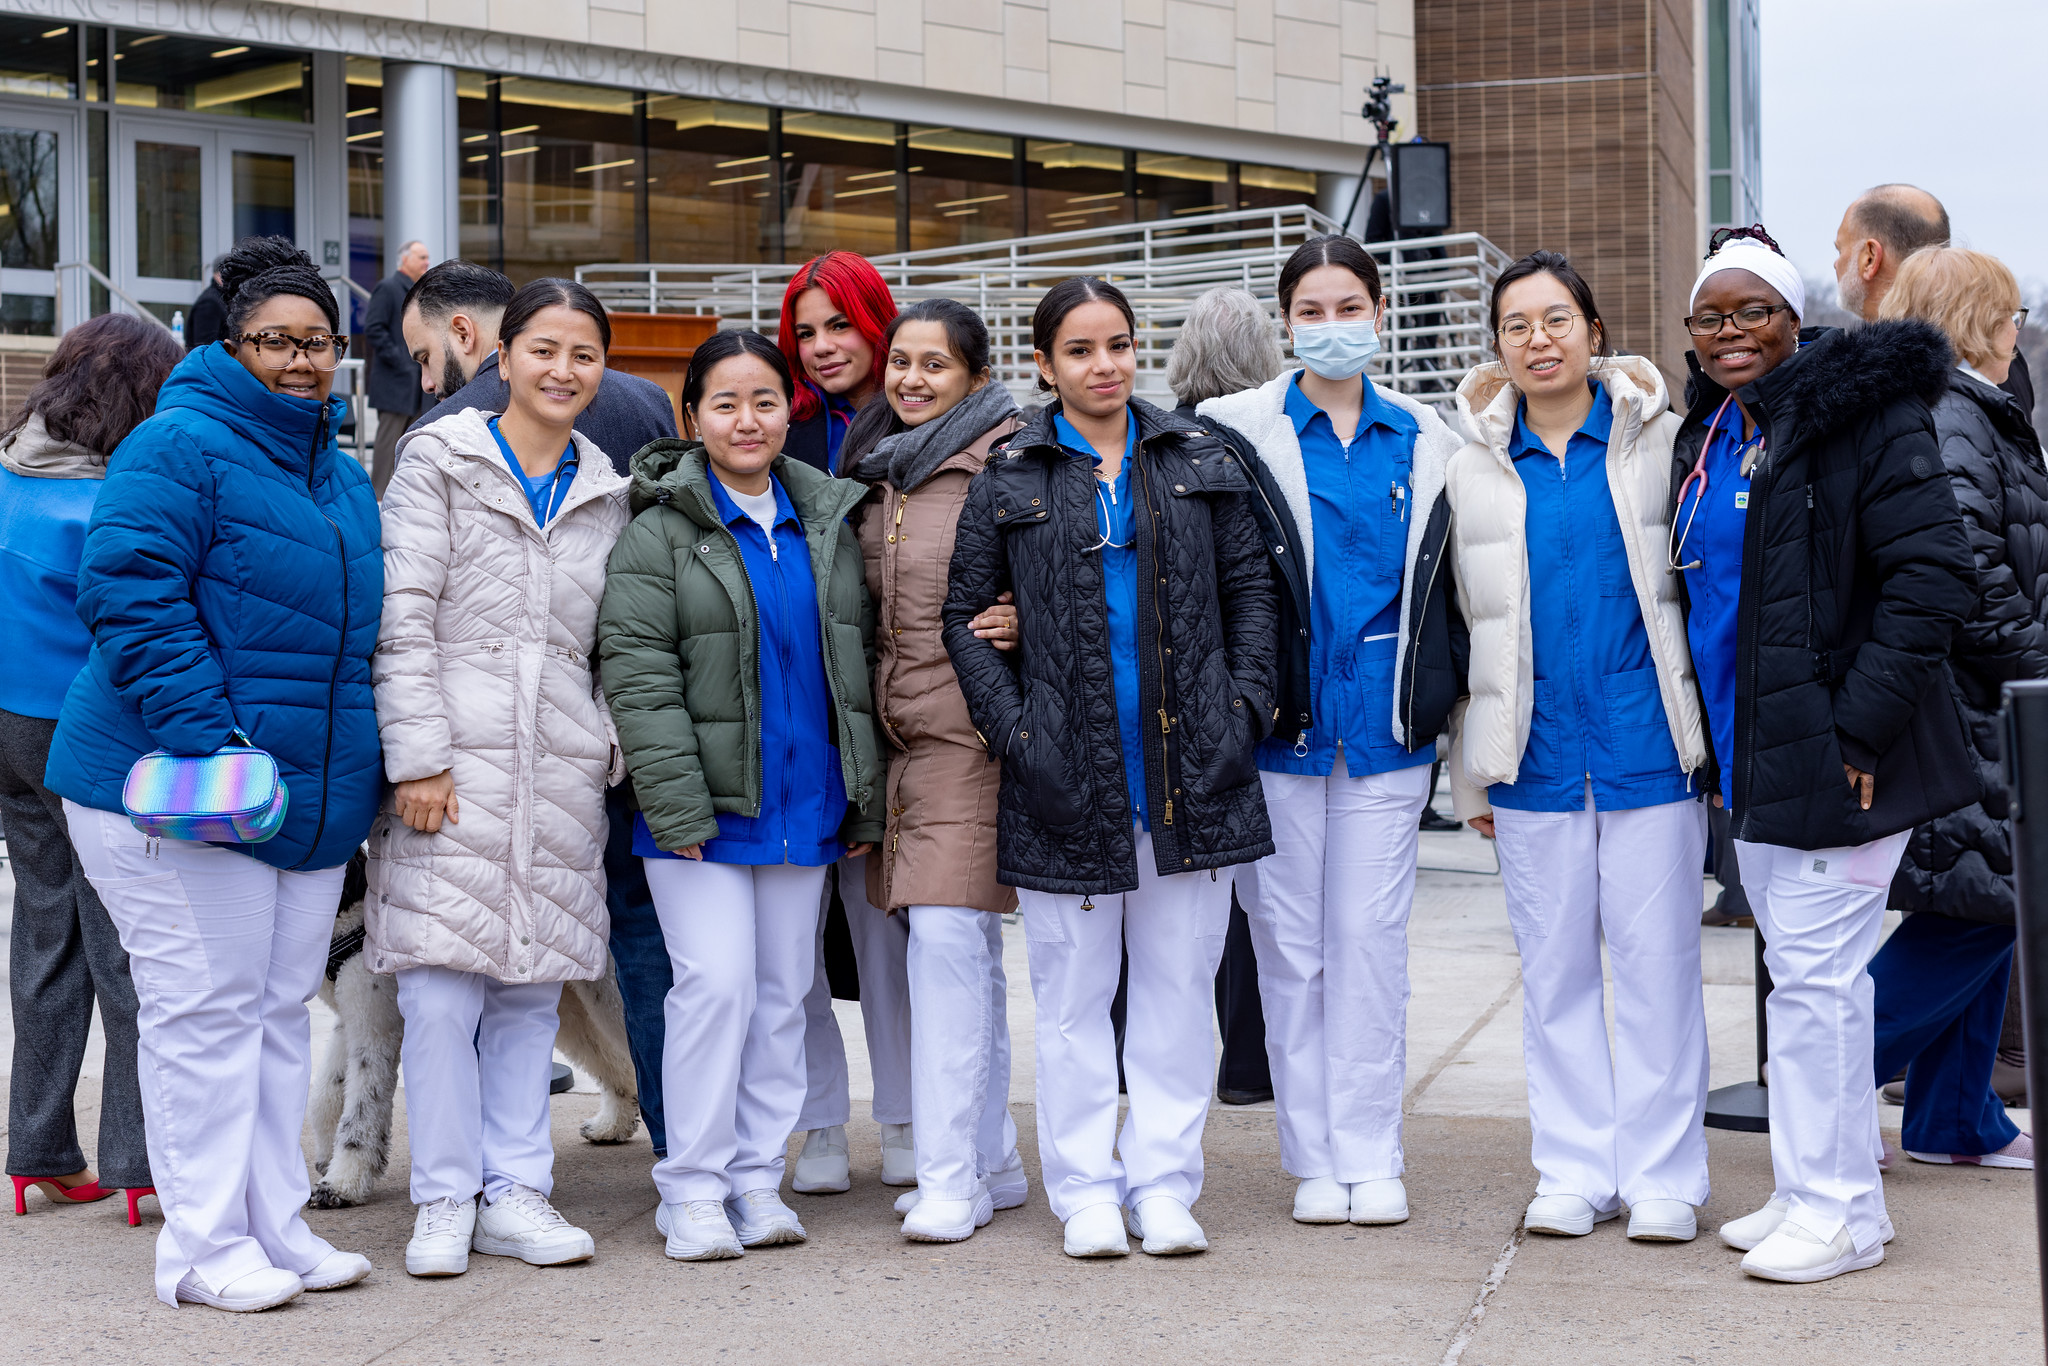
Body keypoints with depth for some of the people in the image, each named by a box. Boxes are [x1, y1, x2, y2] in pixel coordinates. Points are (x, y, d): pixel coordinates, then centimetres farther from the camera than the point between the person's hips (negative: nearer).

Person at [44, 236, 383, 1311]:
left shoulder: (341, 475, 17)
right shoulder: (179, 445, -9)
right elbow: (130, 595, -18)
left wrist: (357, 771, 18)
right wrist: (205, 737, -25)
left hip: (310, 796, 8)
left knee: (281, 1007, 11)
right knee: (203, 1008, -5)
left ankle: (277, 1228, 20)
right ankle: (205, 1249, 3)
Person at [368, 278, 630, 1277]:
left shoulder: (606, 494, 15)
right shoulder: (441, 462, 2)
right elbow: (402, 621, -5)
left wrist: (610, 747, 6)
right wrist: (418, 756, -12)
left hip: (562, 770, 4)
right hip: (453, 763, -4)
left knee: (532, 989, 8)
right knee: (441, 994, -4)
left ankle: (515, 1192, 16)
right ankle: (445, 1202, 7)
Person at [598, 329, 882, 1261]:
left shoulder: (829, 527, 10)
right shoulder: (660, 532, -5)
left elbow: (860, 659, 15)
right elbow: (636, 672, -11)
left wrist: (867, 798, 10)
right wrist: (677, 805, -16)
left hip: (805, 806, 5)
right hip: (704, 808, -5)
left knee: (784, 990, 8)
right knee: (717, 983, -9)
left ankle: (758, 1176, 18)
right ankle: (693, 1190, 2)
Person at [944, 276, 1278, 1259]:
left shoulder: (1199, 461, 9)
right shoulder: (1008, 478, 3)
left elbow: (1248, 587, 11)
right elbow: (963, 615, 3)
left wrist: (1244, 703, 0)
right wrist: (1011, 727, -7)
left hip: (1191, 766, 2)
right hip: (1067, 772, -1)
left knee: (1178, 981, 6)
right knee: (1072, 989, 4)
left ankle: (1165, 1184, 15)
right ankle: (1087, 1189, 14)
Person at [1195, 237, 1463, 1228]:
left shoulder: (1427, 441, 10)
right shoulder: (1240, 431, 2)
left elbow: (1448, 583, 15)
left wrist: (1438, 698, 8)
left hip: (1386, 722, 1)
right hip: (1282, 722, -1)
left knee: (1372, 936, 2)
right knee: (1291, 940, 3)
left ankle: (1371, 1156, 11)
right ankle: (1314, 1158, 13)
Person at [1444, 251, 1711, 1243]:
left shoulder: (1656, 440, 4)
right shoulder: (1475, 465, 8)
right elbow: (1462, 624, 12)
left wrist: (1712, 734, 1)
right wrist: (1470, 776, 9)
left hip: (1647, 747, -2)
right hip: (1535, 756, 2)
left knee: (1656, 965, 1)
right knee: (1553, 969, 7)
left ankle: (1661, 1177, 11)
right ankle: (1573, 1172, 17)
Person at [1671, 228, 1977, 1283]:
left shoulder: (1864, 415, -10)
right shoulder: (1704, 435, 14)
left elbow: (1932, 578, -17)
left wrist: (1859, 725, -19)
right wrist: (1710, 736, 15)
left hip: (1832, 759, -8)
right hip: (1750, 759, 8)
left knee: (1815, 977, -6)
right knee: (1802, 975, 13)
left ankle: (1836, 1209, 3)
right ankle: (1820, 1188, 22)